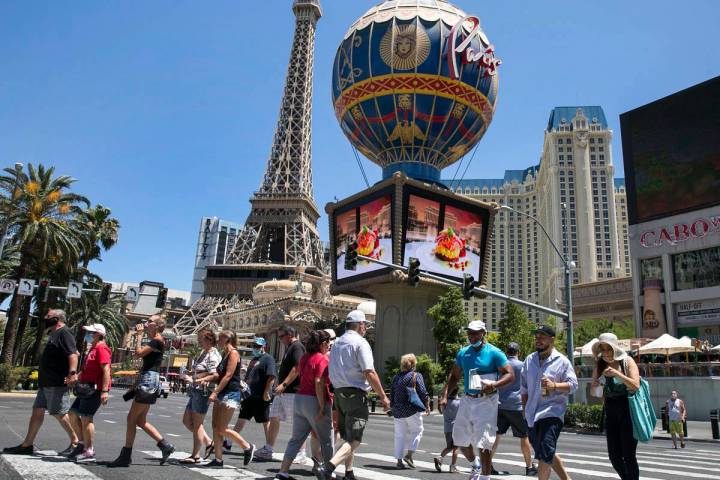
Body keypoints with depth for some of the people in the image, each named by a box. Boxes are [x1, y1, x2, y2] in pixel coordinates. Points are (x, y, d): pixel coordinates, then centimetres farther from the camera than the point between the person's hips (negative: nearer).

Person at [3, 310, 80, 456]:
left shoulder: (64, 333, -12)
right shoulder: (54, 335, 20)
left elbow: (73, 354, -24)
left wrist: (72, 373, -35)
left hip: (58, 383, -10)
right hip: (47, 383, 10)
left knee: (59, 413, -6)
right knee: (37, 410, 11)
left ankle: (75, 442, 3)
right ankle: (27, 445, 19)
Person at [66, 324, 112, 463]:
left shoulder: (101, 349, -13)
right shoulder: (93, 349, 21)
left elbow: (106, 370, -22)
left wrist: (105, 391, -27)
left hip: (95, 389, -11)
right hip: (87, 388, 11)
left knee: (86, 417, -9)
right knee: (73, 414, 14)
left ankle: (89, 452, -2)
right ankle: (83, 443, 22)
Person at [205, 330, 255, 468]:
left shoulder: (233, 353, -12)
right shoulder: (225, 354, 16)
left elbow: (228, 375, -19)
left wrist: (215, 392, -21)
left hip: (230, 394, -9)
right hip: (221, 394, 9)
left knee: (222, 429, -7)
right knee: (215, 427, 6)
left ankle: (247, 447, 7)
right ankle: (218, 459, 12)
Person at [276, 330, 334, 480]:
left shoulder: (304, 357, 11)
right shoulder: (322, 359, -14)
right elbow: (319, 384, -22)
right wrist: (322, 408, -21)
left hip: (299, 398, 8)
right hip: (314, 401, -8)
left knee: (296, 438, 12)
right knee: (326, 441, 8)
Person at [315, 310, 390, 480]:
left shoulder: (336, 343, 15)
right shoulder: (360, 343, -11)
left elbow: (334, 373, 15)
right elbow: (369, 373, -17)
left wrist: (338, 394, 20)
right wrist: (383, 396, -10)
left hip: (339, 393, 8)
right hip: (355, 394, -8)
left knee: (347, 438, 19)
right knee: (354, 441, -7)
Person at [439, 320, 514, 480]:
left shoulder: (494, 353, -8)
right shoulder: (463, 353, 8)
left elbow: (510, 375, -11)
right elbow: (454, 376, 15)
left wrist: (494, 385, -28)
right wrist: (444, 396, 5)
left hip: (486, 402, -6)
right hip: (467, 401, 6)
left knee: (484, 443, -6)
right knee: (460, 439, 15)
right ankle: (475, 464, 42)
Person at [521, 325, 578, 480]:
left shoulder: (562, 361, -4)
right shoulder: (529, 360, 10)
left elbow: (573, 384, -6)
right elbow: (524, 387, 16)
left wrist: (555, 386, -22)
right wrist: (525, 408, 15)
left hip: (552, 412, -6)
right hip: (533, 414, 6)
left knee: (544, 454, -15)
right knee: (546, 454, 14)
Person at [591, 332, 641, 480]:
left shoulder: (627, 362, -6)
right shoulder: (599, 365, 3)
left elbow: (636, 385, -17)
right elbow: (594, 392, 10)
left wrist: (617, 373, -28)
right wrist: (595, 385, -13)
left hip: (628, 410, -4)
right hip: (610, 411, 4)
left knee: (628, 455, -5)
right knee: (614, 456, 7)